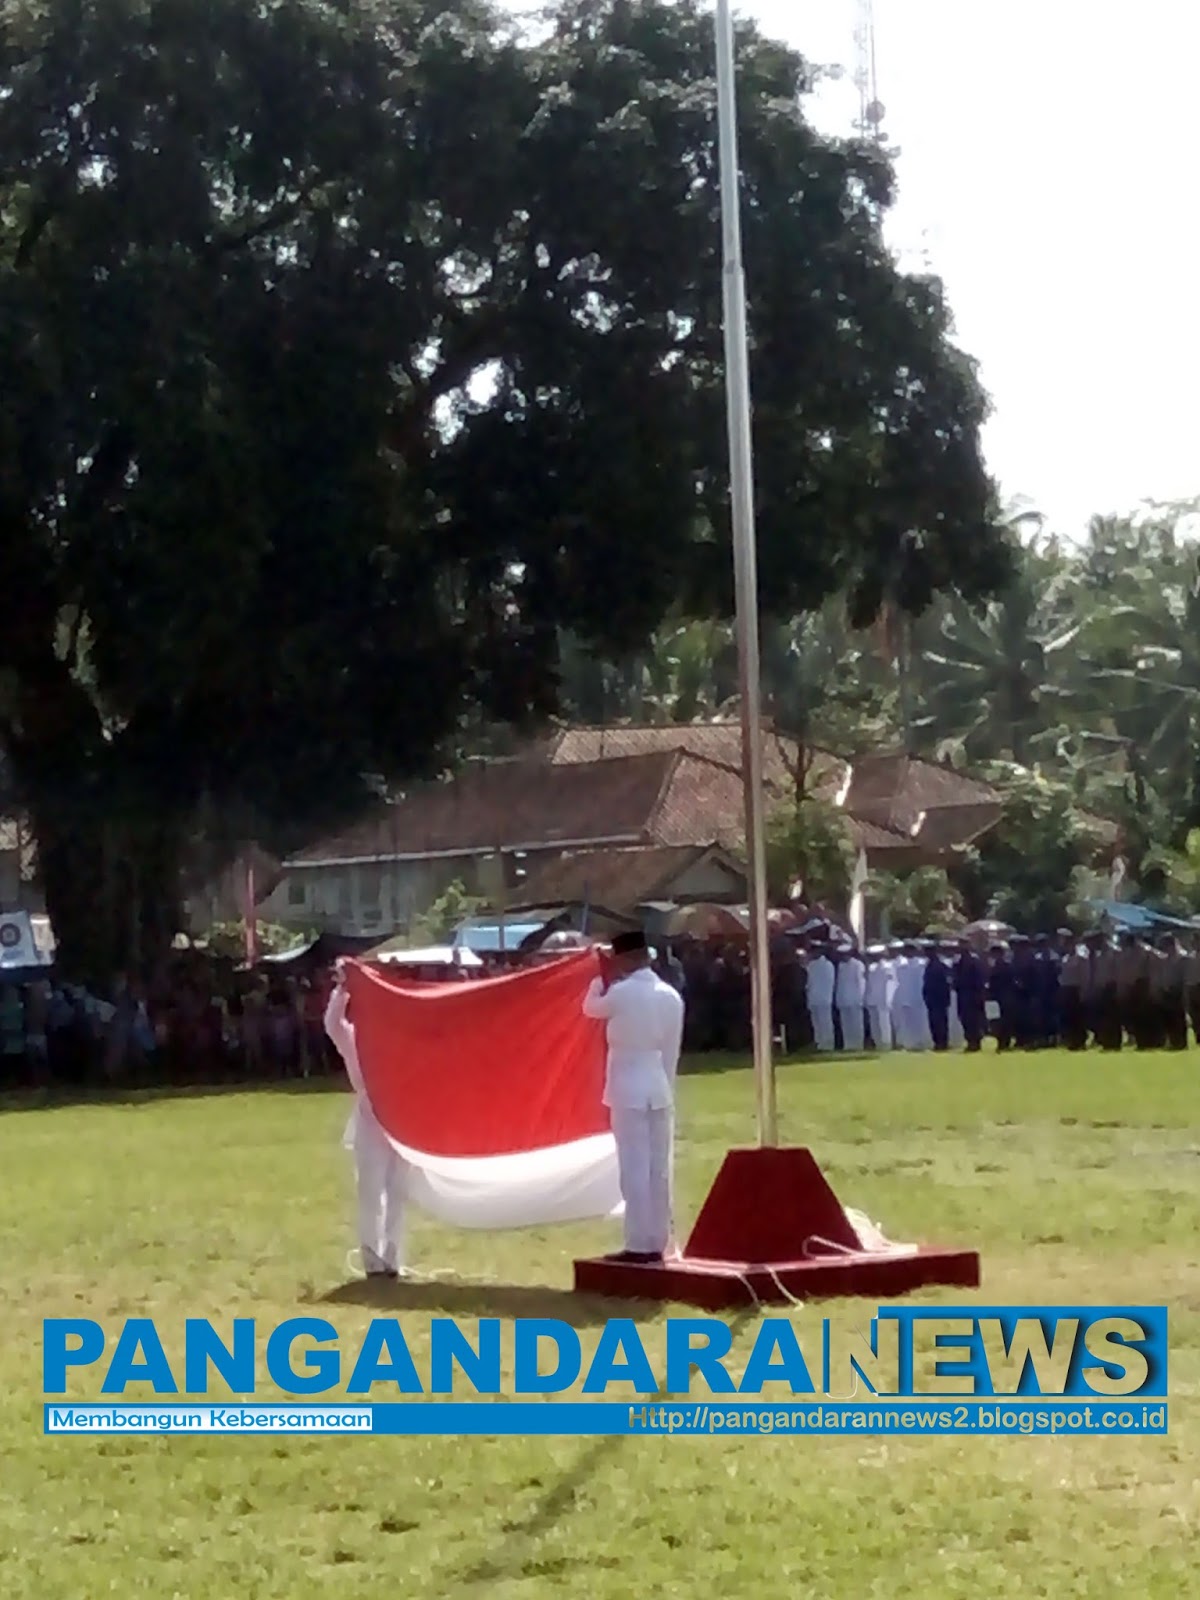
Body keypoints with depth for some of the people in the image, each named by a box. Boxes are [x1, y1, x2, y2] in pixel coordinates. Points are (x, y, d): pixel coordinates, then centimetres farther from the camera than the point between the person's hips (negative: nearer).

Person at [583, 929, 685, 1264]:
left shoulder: (622, 992, -11)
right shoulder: (672, 996, 5)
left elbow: (590, 1008, 8)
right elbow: (673, 1050, 10)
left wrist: (604, 977, 16)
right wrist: (666, 1086, 17)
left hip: (628, 1089, -6)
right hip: (660, 1089, 6)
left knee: (635, 1169, -4)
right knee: (659, 1169, 8)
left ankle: (640, 1245, -5)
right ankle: (657, 1243, 11)